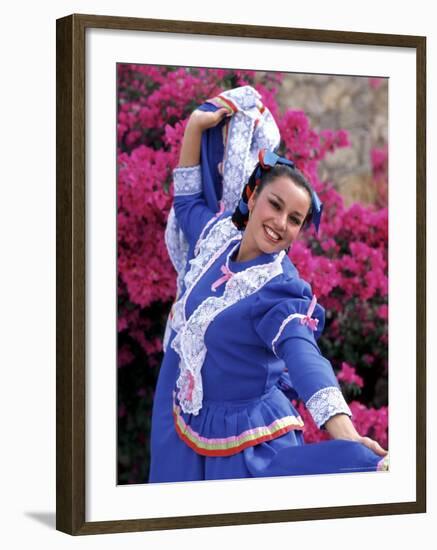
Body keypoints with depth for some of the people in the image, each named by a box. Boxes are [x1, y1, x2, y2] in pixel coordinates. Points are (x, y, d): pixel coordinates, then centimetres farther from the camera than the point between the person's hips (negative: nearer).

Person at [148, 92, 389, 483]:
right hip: (183, 429, 7)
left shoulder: (282, 289, -20)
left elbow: (305, 358, -36)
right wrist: (195, 127, 14)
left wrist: (348, 437, -52)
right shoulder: (218, 234, -2)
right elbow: (187, 200, 22)